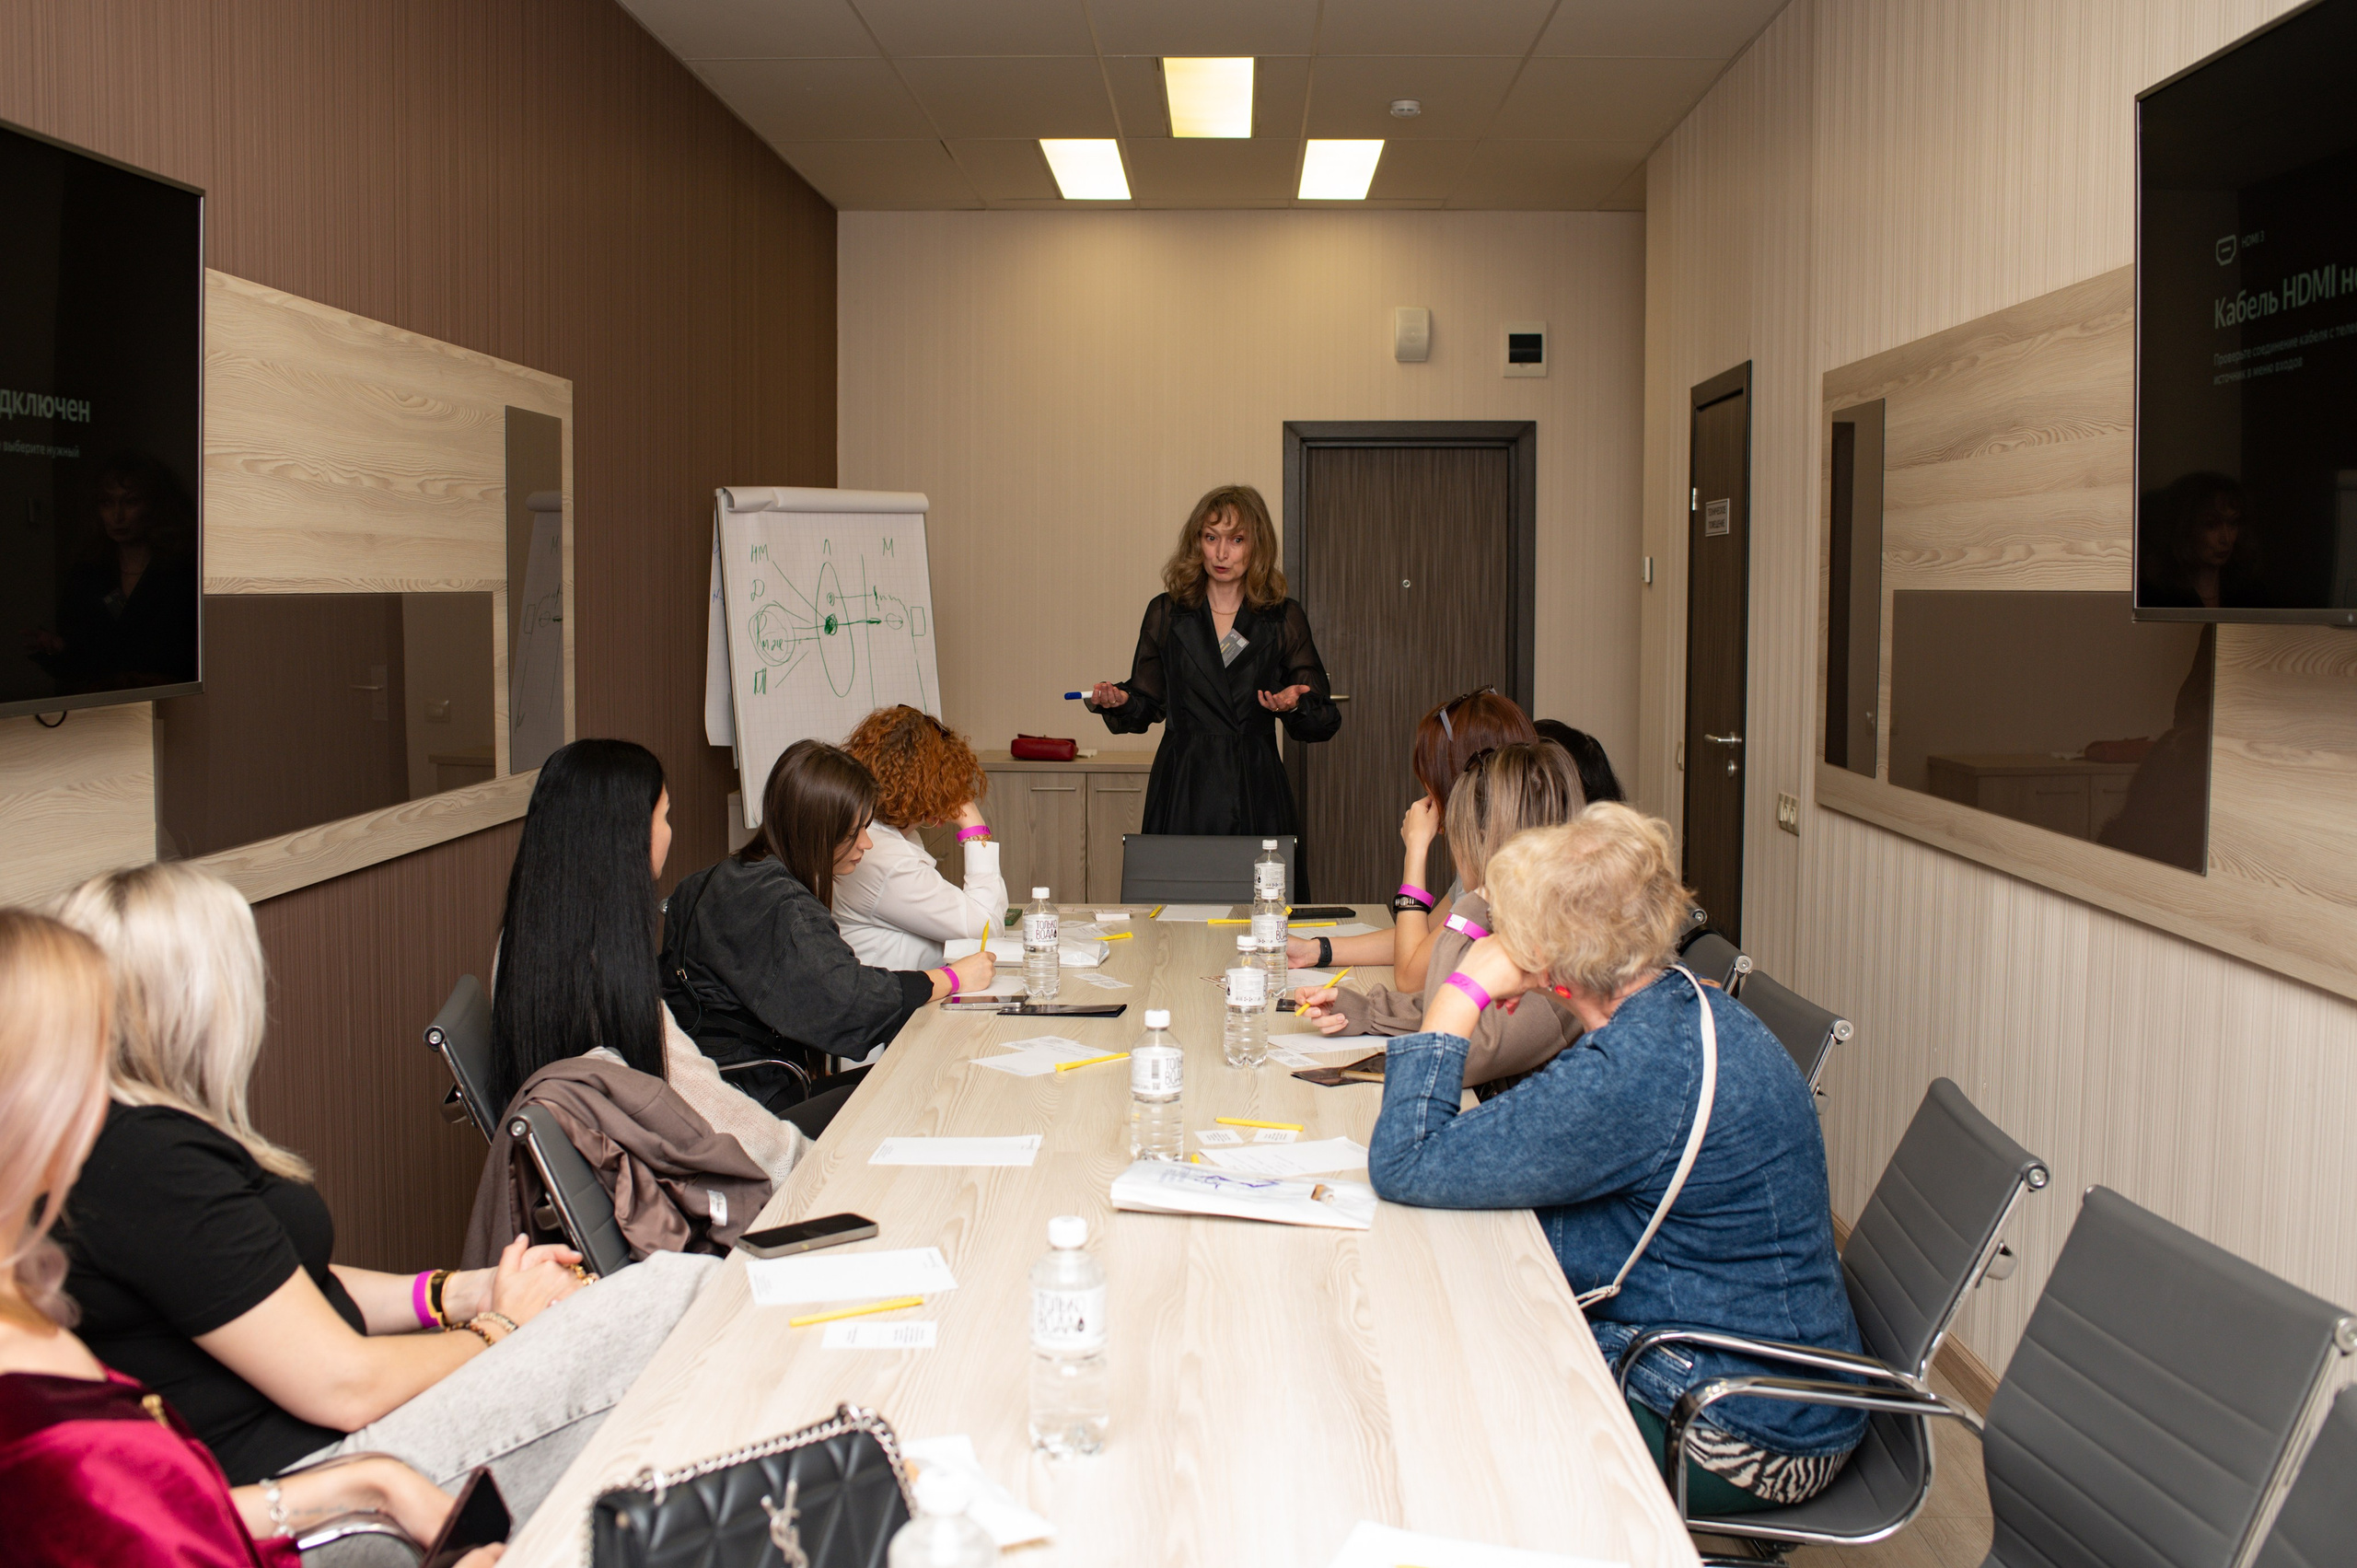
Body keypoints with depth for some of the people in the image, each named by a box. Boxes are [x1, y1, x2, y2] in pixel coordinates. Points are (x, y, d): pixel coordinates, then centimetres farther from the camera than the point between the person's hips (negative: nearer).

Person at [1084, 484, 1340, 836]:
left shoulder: (1285, 619, 4)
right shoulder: (1165, 613, 8)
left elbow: (1324, 722, 5)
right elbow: (1148, 704, 10)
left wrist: (1293, 706, -16)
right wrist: (1118, 700, -11)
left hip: (1256, 793, 0)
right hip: (1183, 792, 0)